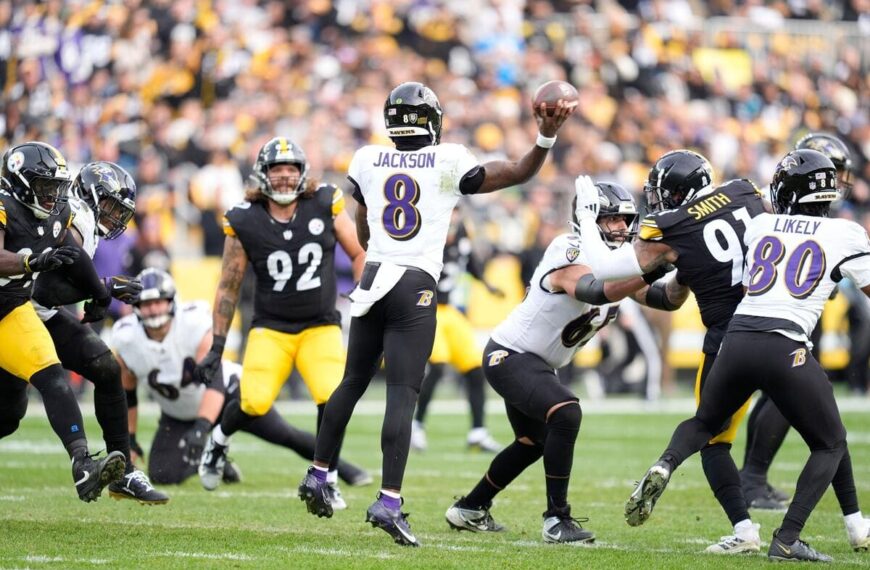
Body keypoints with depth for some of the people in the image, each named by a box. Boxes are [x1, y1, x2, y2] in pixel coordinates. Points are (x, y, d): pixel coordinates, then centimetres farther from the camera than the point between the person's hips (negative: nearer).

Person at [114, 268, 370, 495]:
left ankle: (343, 468, 16)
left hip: (225, 393, -3)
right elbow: (126, 395, -3)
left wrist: (201, 428, -48)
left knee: (284, 434, -5)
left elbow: (214, 382, -36)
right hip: (179, 415, 3)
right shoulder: (126, 341, -21)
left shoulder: (194, 324, -30)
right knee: (163, 475, -14)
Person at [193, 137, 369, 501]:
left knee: (333, 398, -20)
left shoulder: (325, 205, -6)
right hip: (271, 327, -1)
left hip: (321, 326, 1)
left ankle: (328, 481, 0)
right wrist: (216, 348, 2)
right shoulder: (245, 222, -7)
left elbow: (358, 254, 5)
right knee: (255, 403, -16)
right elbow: (228, 288, 2)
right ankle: (218, 441, 19)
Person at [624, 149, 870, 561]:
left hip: (737, 340, 3)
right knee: (830, 445, 15)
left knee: (705, 423, 29)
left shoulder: (759, 225, 17)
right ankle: (787, 540, -2)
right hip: (786, 348, -3)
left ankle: (664, 466, -4)